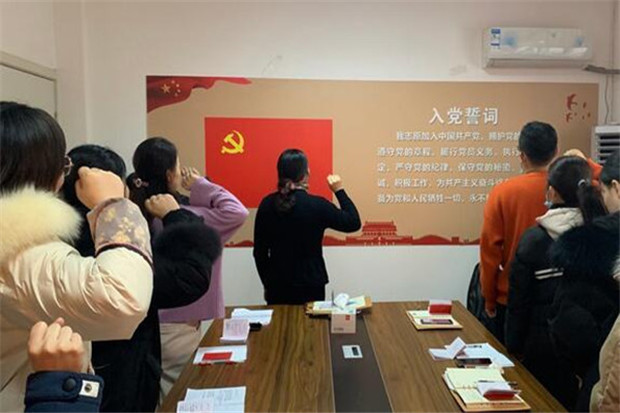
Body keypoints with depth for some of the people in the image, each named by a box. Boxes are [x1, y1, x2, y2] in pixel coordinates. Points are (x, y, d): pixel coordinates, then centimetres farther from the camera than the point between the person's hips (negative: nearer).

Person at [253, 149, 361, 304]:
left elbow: (259, 252, 2)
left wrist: (267, 283, 14)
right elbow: (354, 223, -4)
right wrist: (339, 191, 2)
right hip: (310, 287, -3)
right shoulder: (317, 205, -16)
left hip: (277, 287, 4)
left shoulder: (267, 204, -5)